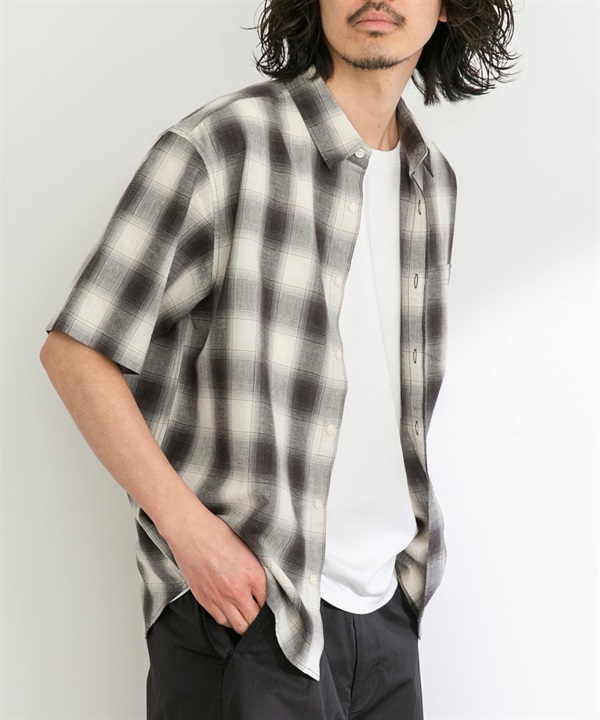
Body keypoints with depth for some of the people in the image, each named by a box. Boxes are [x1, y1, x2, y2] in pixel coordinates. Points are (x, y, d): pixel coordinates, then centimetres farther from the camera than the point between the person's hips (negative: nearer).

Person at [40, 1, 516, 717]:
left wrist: (410, 548, 9)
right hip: (242, 606, -6)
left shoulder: (434, 181, 7)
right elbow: (74, 353, -11)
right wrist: (190, 529, -17)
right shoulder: (216, 149, -14)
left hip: (388, 605, 6)